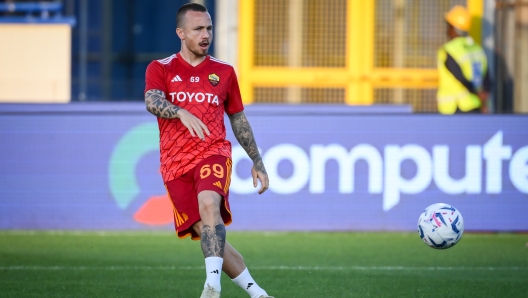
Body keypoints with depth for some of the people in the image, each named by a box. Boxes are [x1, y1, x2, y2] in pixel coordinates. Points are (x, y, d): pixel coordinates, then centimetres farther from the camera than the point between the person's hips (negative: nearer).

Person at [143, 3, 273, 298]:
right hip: (176, 163, 1)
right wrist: (182, 112, -36)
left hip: (214, 153, -1)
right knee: (209, 235, -4)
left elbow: (239, 119, 22)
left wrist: (258, 162, 22)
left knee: (209, 204, -31)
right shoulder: (161, 69, 6)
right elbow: (152, 102, -15)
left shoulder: (224, 72, 12)